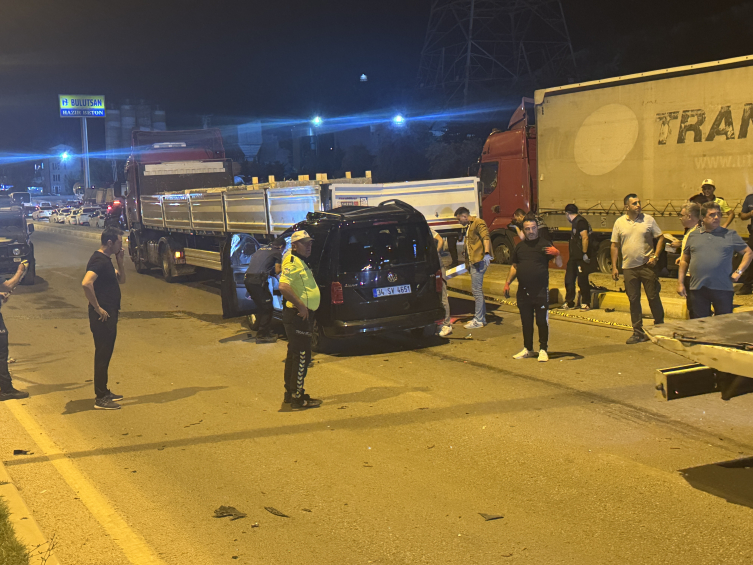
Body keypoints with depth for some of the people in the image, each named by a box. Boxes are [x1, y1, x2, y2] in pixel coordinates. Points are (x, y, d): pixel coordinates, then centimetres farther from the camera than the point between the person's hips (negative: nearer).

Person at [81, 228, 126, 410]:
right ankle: (101, 399, 2)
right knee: (102, 355, -4)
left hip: (110, 315, 10)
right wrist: (97, 308, -24)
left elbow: (121, 279, 21)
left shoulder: (107, 260, 13)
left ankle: (104, 392, 28)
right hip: (102, 317, -10)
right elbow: (86, 283, -32)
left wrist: (120, 260, 6)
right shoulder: (98, 261, -18)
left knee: (105, 354, 17)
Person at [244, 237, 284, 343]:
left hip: (247, 279, 8)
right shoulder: (277, 252, 5)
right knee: (267, 308, 1)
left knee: (261, 307, 20)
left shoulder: (262, 248, 23)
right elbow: (277, 270, 2)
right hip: (258, 280, -8)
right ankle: (262, 336, 0)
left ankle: (265, 332, 27)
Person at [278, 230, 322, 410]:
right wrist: (301, 306, -29)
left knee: (294, 354, 18)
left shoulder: (301, 262, 16)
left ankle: (290, 392, 28)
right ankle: (297, 398, -3)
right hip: (297, 315, -11)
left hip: (302, 315, 11)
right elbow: (283, 286, -32)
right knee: (302, 356, -8)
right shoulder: (292, 263, -16)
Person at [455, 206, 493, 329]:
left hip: (479, 261, -11)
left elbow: (486, 238, -22)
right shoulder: (469, 227, 23)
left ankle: (478, 320, -7)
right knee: (477, 290, 14)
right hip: (473, 262, 11)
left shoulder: (478, 223, -8)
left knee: (476, 290, -10)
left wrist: (487, 253, -36)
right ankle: (481, 317, 21)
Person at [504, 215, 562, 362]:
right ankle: (528, 349, 23)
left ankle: (543, 350, 9)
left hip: (541, 290, -5)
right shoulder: (519, 247, 12)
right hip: (523, 290, 5)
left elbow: (559, 264, -9)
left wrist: (557, 254, -29)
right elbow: (514, 266, 22)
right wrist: (507, 282, 12)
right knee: (526, 321, 12)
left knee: (542, 321, 0)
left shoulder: (545, 244, -3)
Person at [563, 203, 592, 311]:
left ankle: (586, 303, 3)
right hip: (574, 257, 10)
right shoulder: (575, 222, 18)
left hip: (581, 258, -10)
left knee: (582, 280, -4)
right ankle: (569, 302, 17)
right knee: (569, 279, 11)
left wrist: (585, 253, -24)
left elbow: (585, 237, -21)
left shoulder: (580, 221, -13)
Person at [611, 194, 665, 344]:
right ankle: (638, 332, 13)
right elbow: (615, 245, 8)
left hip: (647, 265, -2)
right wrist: (614, 267, 3)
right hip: (629, 267, 2)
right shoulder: (619, 222, 5)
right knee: (633, 300, 5)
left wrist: (655, 256, -7)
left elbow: (660, 237, 5)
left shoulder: (648, 219, 2)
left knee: (653, 298, 1)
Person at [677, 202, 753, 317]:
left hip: (722, 288, -2)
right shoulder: (693, 236, 11)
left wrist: (739, 272, -1)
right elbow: (684, 260, 15)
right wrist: (680, 283, 10)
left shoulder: (730, 235, 6)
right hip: (698, 289, 2)